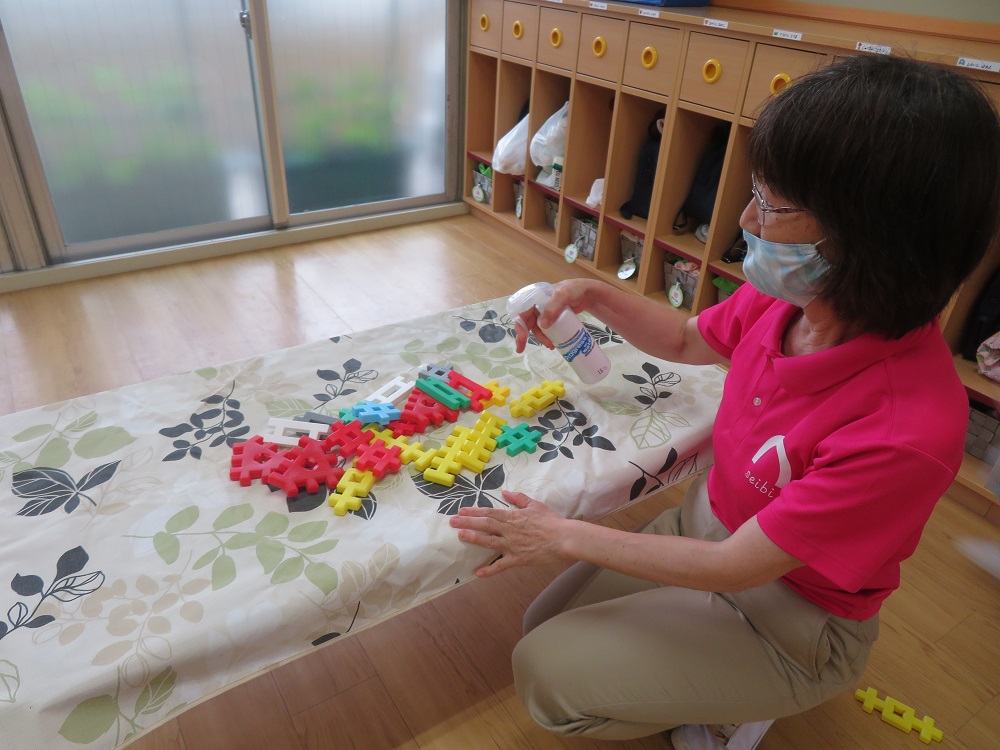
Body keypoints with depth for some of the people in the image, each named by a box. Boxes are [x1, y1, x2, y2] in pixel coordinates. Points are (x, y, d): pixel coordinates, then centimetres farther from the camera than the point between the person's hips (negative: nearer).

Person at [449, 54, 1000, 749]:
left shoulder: (909, 429, -37)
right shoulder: (787, 296, -17)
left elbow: (735, 566, -28)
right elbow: (687, 339, 5)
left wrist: (564, 536, -20)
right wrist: (593, 294, -12)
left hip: (786, 610, -6)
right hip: (708, 522, 6)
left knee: (546, 678, -7)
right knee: (546, 628, 12)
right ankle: (720, 686, 27)